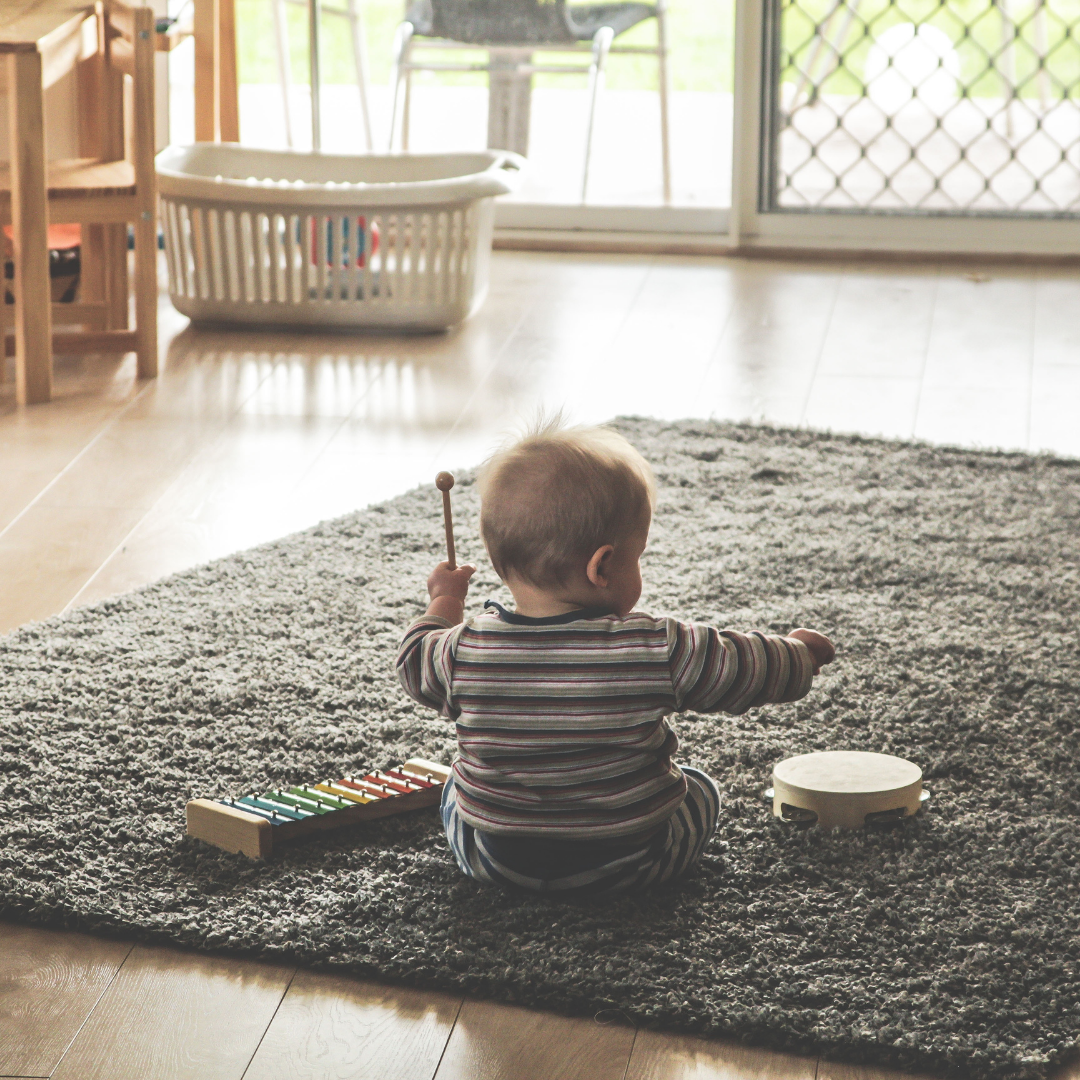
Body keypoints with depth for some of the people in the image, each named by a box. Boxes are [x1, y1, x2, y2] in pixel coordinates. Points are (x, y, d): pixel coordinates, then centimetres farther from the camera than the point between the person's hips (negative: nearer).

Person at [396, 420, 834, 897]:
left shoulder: (465, 650, -16)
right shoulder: (658, 651, -22)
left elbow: (416, 664, 6)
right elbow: (749, 671, -9)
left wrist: (444, 602, 25)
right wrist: (799, 652, 13)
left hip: (494, 859, 2)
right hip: (629, 865, -1)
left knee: (457, 787, 32)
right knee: (701, 790, 27)